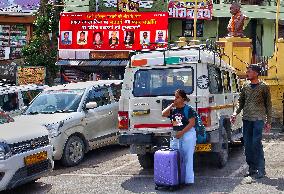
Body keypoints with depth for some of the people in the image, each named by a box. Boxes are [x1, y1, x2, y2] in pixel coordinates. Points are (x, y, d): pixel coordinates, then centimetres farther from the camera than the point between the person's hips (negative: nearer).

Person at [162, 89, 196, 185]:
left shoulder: (188, 109, -9)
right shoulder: (173, 109, 7)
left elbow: (192, 123, -15)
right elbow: (163, 114, -6)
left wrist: (182, 132, -20)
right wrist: (172, 105, -7)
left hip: (188, 134, -6)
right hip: (176, 135, 6)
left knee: (187, 157, -3)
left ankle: (188, 179, 1)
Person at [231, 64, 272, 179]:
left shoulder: (263, 87, 1)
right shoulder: (245, 87, 13)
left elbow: (268, 105, 4)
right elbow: (241, 102, 16)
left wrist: (268, 121, 0)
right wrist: (235, 113, -1)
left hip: (258, 119, -5)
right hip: (246, 119, 5)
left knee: (256, 143, -11)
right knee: (247, 144, 4)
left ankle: (261, 169, -3)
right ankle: (252, 168, 14)